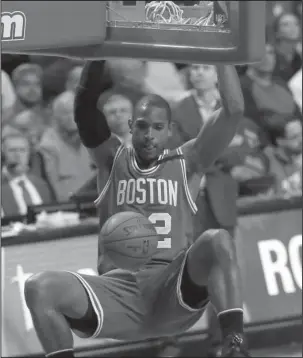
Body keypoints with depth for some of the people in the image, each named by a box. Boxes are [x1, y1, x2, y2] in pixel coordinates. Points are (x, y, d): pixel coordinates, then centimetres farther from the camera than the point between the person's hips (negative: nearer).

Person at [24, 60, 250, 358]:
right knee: (39, 288, -25)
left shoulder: (187, 163, 15)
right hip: (119, 288, 1)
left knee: (217, 242, -32)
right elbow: (85, 108, 3)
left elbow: (233, 111, 6)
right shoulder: (113, 163, 17)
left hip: (175, 290, -1)